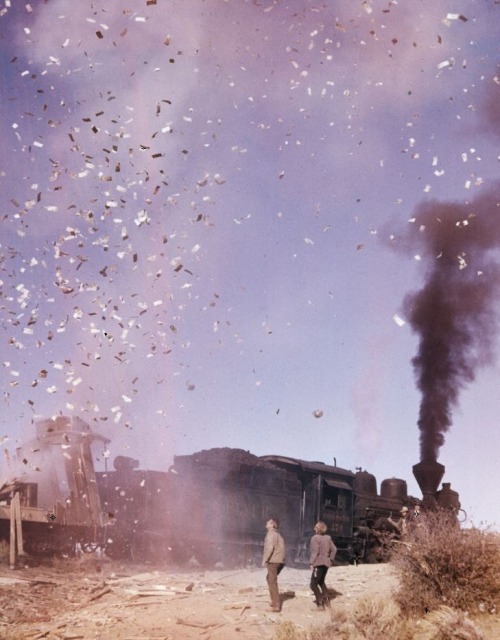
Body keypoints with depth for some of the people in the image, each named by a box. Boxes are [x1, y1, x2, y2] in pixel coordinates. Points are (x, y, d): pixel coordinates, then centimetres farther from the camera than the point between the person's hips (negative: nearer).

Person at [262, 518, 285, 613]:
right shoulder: (278, 534, 19)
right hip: (279, 561, 9)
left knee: (272, 583, -7)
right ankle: (274, 600, 27)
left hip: (273, 561, -9)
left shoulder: (271, 534, -8)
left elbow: (270, 548, -20)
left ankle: (276, 606, -9)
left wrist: (264, 560, -16)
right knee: (270, 579, 24)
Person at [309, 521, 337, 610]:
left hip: (318, 563, -8)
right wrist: (331, 560, 16)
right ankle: (326, 600, 22)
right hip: (326, 563, 8)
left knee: (313, 584, -2)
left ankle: (320, 603, -8)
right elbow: (334, 549, 10)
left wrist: (311, 563, -16)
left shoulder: (315, 538, -13)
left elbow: (315, 551, -19)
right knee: (321, 582, 26)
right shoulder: (328, 538, 8)